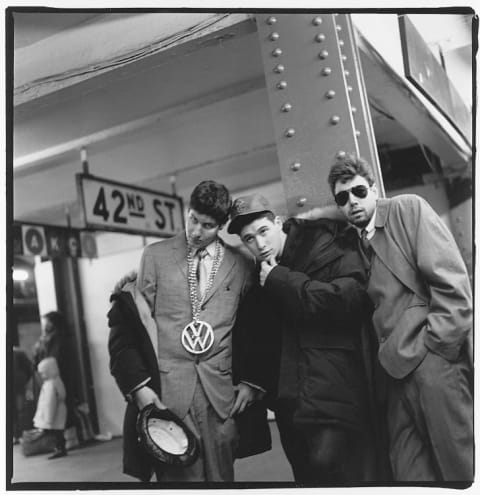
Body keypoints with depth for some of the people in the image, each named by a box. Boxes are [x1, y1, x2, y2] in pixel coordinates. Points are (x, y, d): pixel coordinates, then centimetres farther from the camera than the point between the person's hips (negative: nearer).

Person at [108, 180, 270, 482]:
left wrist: (251, 381, 5)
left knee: (220, 477, 7)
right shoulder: (155, 256, 4)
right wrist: (139, 385, -6)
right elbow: (137, 320, 1)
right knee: (177, 476, -1)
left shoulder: (240, 266, 7)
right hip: (166, 390, -1)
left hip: (221, 392, 1)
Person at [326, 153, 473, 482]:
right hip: (398, 374, 6)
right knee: (411, 474, 8)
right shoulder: (354, 242, 19)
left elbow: (453, 286, -9)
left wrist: (432, 349, -12)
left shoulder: (408, 209, 1)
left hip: (436, 366, -6)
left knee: (462, 470, -3)